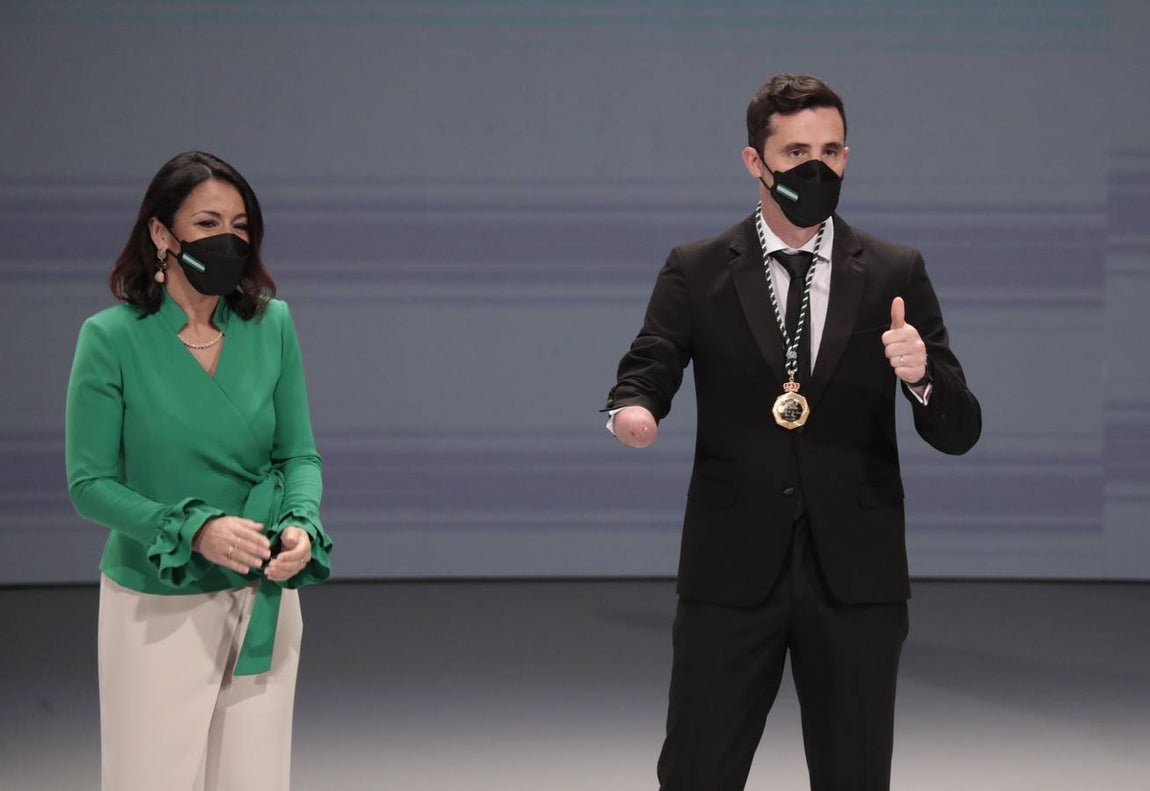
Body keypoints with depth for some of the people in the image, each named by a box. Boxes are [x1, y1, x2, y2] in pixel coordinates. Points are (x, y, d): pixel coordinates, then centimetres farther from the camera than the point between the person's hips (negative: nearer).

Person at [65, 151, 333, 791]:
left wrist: (300, 524, -16)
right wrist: (195, 529, -22)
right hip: (157, 607, -3)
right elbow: (91, 484, -9)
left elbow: (299, 454, 5)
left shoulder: (272, 325, 0)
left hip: (264, 598, 3)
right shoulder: (112, 337, -10)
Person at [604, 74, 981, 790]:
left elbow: (959, 433, 2)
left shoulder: (896, 274, 4)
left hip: (856, 574, 1)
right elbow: (646, 373, -3)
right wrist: (633, 411, -27)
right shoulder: (695, 273, 4)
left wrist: (923, 376, -21)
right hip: (732, 570, -1)